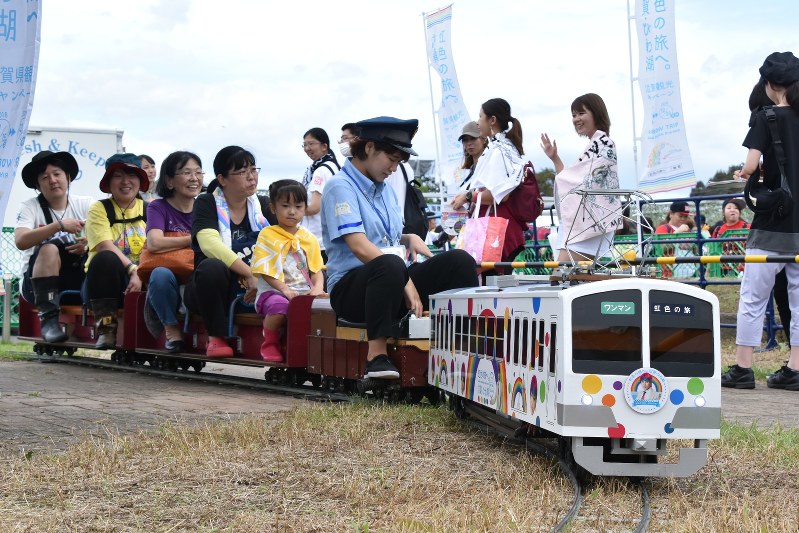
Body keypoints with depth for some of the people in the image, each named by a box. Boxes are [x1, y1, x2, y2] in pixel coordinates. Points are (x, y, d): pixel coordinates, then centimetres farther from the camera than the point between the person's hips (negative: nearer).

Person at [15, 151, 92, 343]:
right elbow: (20, 241, -21)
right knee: (49, 248, -33)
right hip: (37, 281, -1)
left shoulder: (85, 205, 5)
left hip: (77, 278, 1)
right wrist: (59, 225, -29)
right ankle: (48, 318, -35)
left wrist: (89, 246, -28)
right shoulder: (30, 207, -2)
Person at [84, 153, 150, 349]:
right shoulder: (99, 209, 4)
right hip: (105, 281, -1)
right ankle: (106, 329, -28)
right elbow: (105, 246, -13)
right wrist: (132, 269, -28)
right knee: (105, 259, -35)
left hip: (139, 281, 1)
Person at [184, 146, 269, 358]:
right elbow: (210, 245, -23)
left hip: (253, 292, 3)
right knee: (212, 267, -36)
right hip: (210, 289, -3)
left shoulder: (263, 206, 8)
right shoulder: (206, 204, -4)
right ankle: (216, 338, -18)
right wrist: (249, 273, -29)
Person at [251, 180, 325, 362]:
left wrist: (318, 287, -9)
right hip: (273, 291, -4)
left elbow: (316, 269, 13)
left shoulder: (309, 238, 17)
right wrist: (284, 289, -17)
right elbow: (264, 271, -6)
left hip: (304, 292, 4)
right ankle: (270, 344, -13)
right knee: (280, 305, -38)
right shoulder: (267, 235, 2)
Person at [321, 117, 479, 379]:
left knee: (459, 260, -13)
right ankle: (377, 355, -41)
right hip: (350, 286, -8)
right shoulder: (340, 187, -7)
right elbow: (359, 246, -19)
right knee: (390, 265, -41)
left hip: (392, 280, 8)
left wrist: (410, 239, 4)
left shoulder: (385, 189, 20)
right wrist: (405, 280, -24)